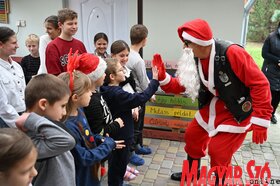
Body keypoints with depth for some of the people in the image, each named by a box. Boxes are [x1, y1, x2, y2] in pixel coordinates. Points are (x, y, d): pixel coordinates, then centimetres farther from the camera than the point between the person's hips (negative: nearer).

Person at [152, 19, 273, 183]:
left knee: (218, 151, -8)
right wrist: (162, 76, -16)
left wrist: (260, 120, -26)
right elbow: (181, 86, 1)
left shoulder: (232, 53, -29)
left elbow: (260, 84, -26)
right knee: (192, 135, 16)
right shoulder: (194, 58, -5)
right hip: (215, 106, 8)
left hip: (239, 110, -7)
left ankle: (219, 181, 22)